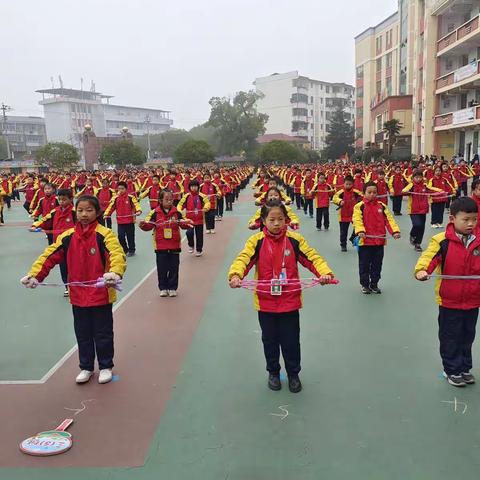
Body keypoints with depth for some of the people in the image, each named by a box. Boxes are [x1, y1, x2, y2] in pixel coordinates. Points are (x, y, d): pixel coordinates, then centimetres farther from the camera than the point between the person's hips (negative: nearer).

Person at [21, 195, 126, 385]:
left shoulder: (104, 234, -13)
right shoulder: (67, 237, 1)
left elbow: (117, 254, -27)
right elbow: (49, 256, 2)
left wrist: (115, 273, -47)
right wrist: (34, 275, -10)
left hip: (101, 295, -4)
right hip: (78, 296, 4)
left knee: (103, 333, 10)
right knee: (82, 334, 17)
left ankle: (105, 367, 29)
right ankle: (86, 367, 34)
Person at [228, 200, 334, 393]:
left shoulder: (295, 239, -4)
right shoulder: (256, 241, -7)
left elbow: (313, 258, -7)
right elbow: (243, 259, -18)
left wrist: (325, 273, -25)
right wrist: (235, 275, -38)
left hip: (290, 302, 0)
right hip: (265, 302, 0)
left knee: (291, 341, 11)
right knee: (270, 340, 16)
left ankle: (293, 374, 34)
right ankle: (273, 373, 38)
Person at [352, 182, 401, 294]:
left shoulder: (382, 206, 6)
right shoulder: (359, 206, -5)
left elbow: (389, 219, 0)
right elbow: (357, 220, -17)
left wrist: (395, 231, -14)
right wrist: (360, 231, -34)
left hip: (379, 241, 3)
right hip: (365, 241, -3)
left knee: (377, 264, 13)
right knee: (364, 264, 8)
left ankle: (374, 284, 27)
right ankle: (365, 284, 22)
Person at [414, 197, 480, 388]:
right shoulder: (442, 241, -15)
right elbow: (429, 256, -25)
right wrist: (422, 270, -43)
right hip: (449, 301, -4)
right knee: (450, 338, 10)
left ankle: (464, 368, 35)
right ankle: (452, 370, 25)